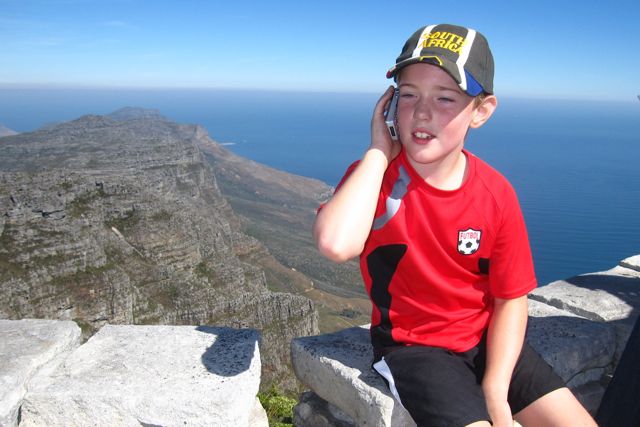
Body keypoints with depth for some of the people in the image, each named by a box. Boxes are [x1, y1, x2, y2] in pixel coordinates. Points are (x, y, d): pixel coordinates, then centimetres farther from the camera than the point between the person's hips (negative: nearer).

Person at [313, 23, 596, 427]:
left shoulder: (496, 193, -10)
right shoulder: (373, 175, -16)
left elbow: (511, 299, -4)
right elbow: (336, 244, -38)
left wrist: (495, 390, -14)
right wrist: (378, 152, -28)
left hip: (487, 341, 4)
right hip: (411, 345, -3)